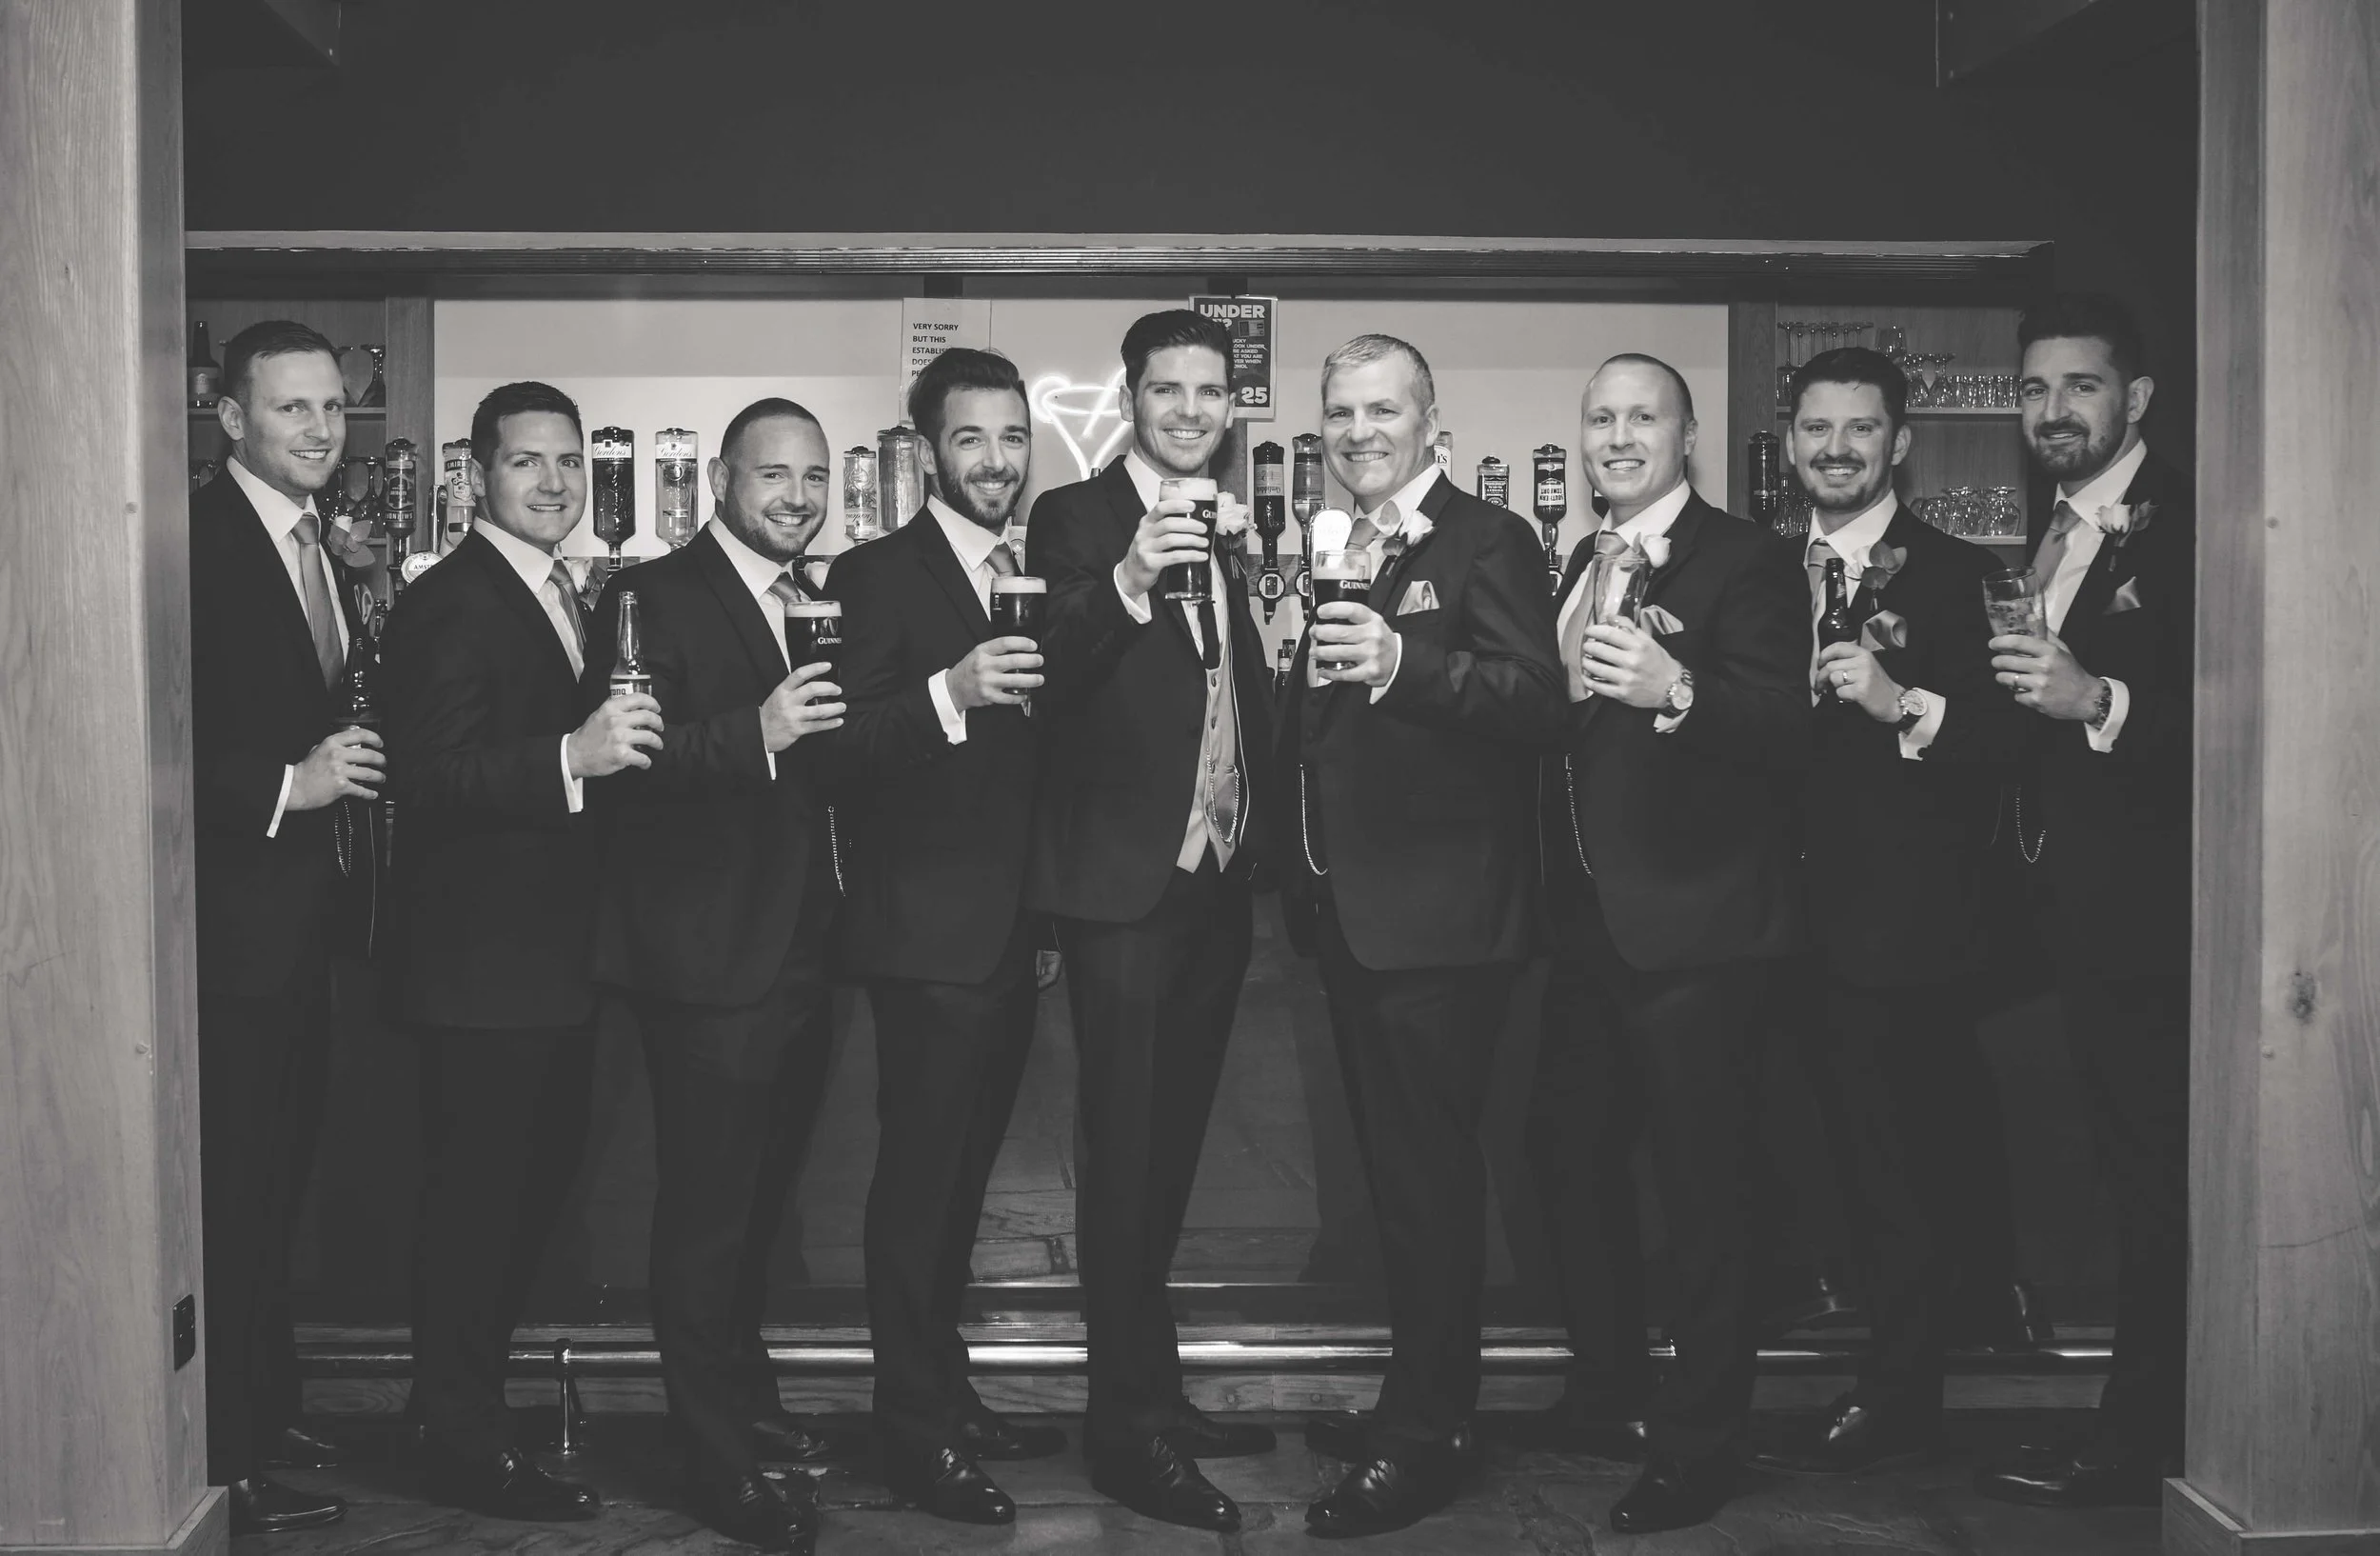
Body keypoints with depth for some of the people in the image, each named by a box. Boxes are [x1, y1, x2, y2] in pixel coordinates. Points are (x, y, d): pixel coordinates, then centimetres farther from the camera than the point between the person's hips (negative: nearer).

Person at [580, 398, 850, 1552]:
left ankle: (744, 1396, 34)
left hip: (801, 956, 7)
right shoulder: (653, 598, -9)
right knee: (706, 1209, 0)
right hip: (708, 963, -7)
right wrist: (756, 732, -33)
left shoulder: (816, 605, 14)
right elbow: (622, 760, -22)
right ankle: (721, 1462, 10)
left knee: (759, 1197, 19)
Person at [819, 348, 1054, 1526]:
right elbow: (838, 748, -18)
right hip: (929, 932, -7)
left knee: (960, 1176, 15)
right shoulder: (878, 576, -7)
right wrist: (948, 693, -33)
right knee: (919, 1178, -4)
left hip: (1009, 933, 7)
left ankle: (948, 1398, 25)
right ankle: (914, 1429, 4)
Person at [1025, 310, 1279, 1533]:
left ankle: (1152, 1389, 27)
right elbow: (1046, 677, -22)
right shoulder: (1074, 519, -7)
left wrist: (1263, 832, 7)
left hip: (1218, 879, 7)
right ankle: (1128, 1421, 3)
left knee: (1171, 1142, 15)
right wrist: (1125, 586, -38)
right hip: (1123, 879, -7)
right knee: (1124, 1146, -4)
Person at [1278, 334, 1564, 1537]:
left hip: (1440, 919, -8)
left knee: (1429, 1172, -4)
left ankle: (1421, 1444, 5)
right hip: (1349, 915, 8)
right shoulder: (1333, 556, 16)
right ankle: (1416, 1399, 29)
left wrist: (1399, 661, -35)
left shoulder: (1487, 543, -8)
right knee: (1395, 1167, 16)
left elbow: (1533, 693, -23)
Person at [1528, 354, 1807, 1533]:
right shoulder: (1583, 562, 16)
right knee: (1567, 1152, 17)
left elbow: (1785, 736, -21)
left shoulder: (1743, 562, -9)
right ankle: (1607, 1390, 34)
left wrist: (1676, 691, -35)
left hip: (1694, 924, -8)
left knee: (1698, 1183, -2)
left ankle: (1697, 1447, 10)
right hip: (1589, 919, 8)